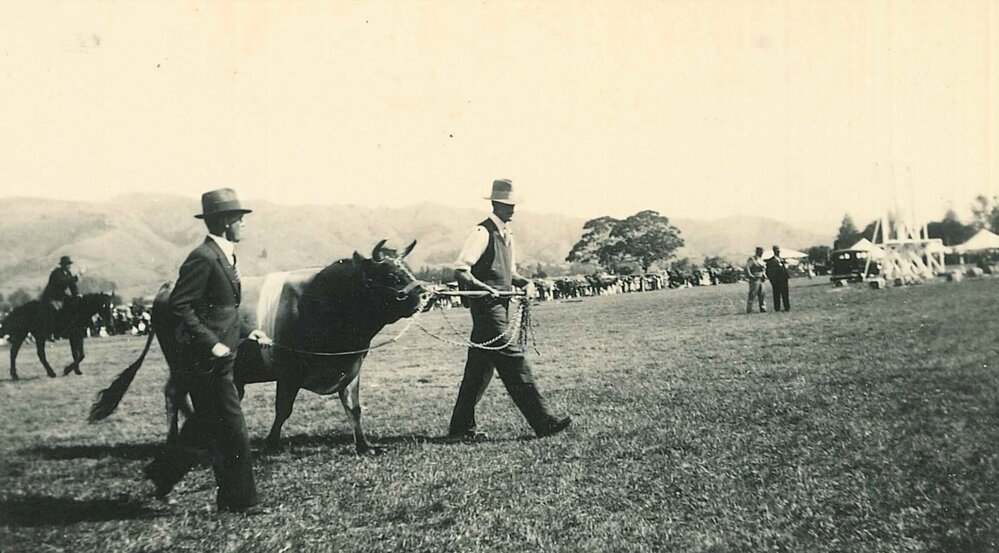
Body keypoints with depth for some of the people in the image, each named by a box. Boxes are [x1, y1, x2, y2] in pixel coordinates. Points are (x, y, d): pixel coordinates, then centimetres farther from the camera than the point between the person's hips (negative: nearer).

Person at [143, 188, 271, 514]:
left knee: (207, 427, 20)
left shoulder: (224, 257, 13)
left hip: (220, 360, 10)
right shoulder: (204, 258, -17)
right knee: (232, 433, -1)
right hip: (208, 361, -10)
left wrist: (246, 331, 12)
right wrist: (212, 343, -22)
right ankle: (240, 500, 11)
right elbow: (179, 306, -21)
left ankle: (163, 472, 35)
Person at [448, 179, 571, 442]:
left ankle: (462, 427, 17)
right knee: (512, 360, -8)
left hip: (500, 304, 9)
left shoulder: (507, 233, 16)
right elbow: (460, 271, -17)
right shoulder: (483, 232, -11)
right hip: (486, 305, -9)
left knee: (480, 367, 11)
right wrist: (484, 288, -29)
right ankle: (542, 422, -5)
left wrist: (521, 281, 4)